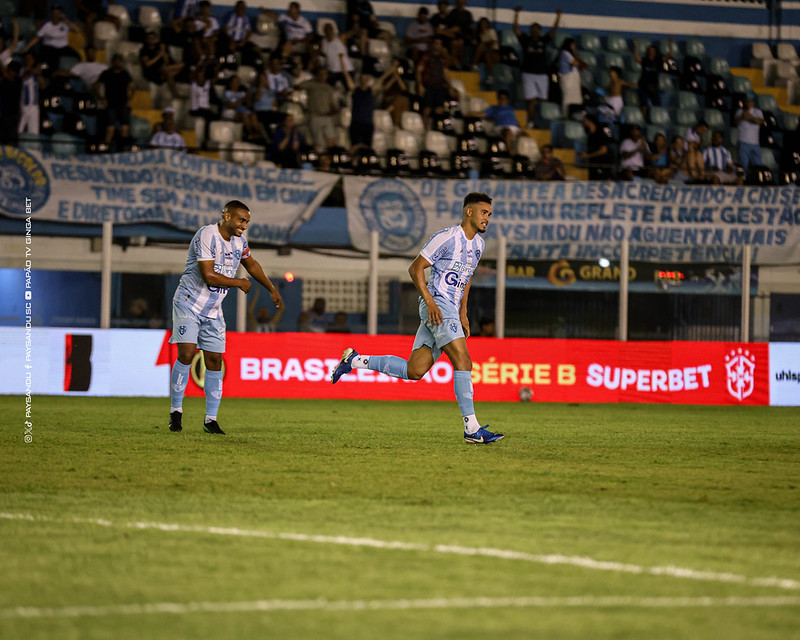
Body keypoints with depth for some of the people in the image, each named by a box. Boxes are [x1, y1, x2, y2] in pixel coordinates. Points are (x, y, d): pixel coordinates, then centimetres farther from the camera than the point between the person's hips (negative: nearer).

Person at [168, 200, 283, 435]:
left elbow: (251, 264, 27)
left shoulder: (239, 242, 5)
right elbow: (209, 276, -25)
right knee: (186, 354, -17)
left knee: (215, 361, 1)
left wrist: (272, 289, 30)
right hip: (189, 303, -7)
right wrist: (239, 282, -12)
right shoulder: (207, 235, -19)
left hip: (213, 310, 7)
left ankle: (211, 419, 6)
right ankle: (176, 410, -3)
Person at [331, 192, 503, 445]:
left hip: (451, 309, 9)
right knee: (463, 362, -18)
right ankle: (472, 428, -19)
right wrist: (430, 301, -18)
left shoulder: (478, 244, 17)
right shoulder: (447, 238, -10)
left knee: (413, 371, 4)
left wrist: (463, 313, 21)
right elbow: (415, 268, -9)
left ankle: (355, 360, 16)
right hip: (438, 305, -9)